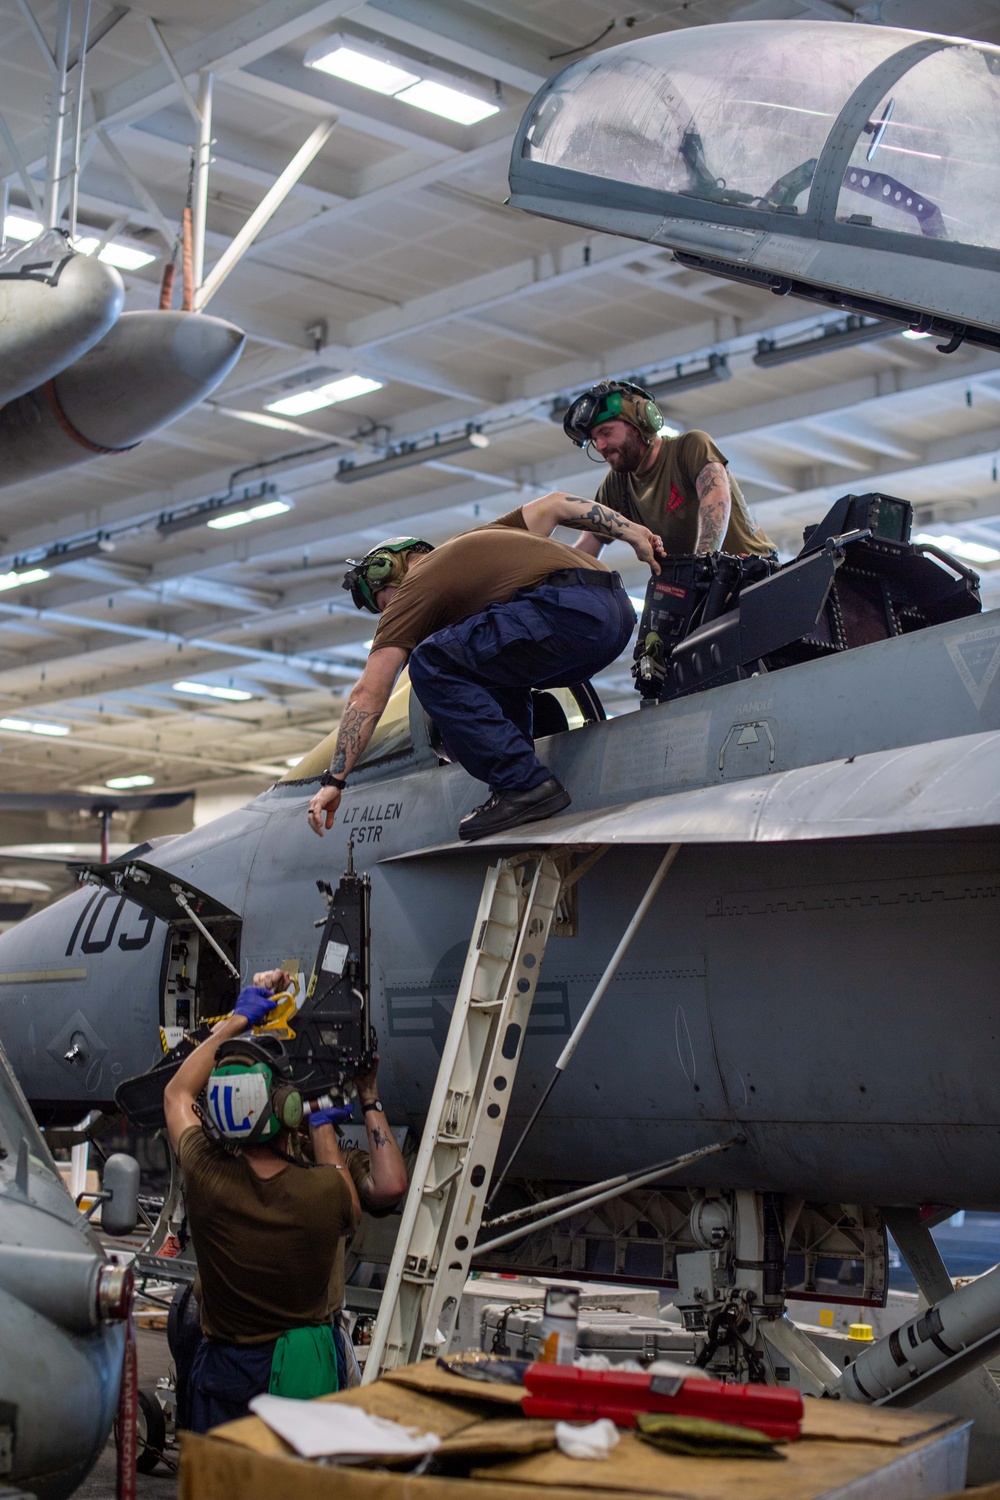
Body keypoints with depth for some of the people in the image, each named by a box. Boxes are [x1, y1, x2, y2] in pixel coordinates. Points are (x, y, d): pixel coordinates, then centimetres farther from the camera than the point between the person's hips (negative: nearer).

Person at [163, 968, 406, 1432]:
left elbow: (178, 1094, 11)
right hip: (306, 1375, -1)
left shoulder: (205, 1177, -12)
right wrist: (322, 1126, 22)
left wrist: (237, 1020, 19)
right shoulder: (324, 1190, -16)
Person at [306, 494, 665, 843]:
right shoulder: (476, 539, 32)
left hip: (568, 610, -9)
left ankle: (522, 785, -9)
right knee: (498, 670, 29)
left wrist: (333, 781, 7)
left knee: (432, 665, -5)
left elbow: (367, 696, 6)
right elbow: (554, 504, 31)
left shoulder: (411, 591, 11)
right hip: (620, 609, 9)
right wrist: (634, 533, 28)